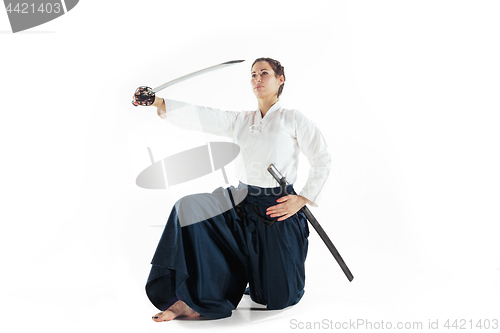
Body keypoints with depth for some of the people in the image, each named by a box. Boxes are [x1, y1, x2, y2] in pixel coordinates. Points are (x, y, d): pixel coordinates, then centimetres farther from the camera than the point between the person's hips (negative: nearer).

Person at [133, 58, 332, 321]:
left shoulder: (293, 119, -2)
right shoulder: (240, 121, 10)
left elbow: (322, 161, 0)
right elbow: (202, 117, -4)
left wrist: (302, 199, -9)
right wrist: (157, 102, -17)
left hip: (278, 208, -4)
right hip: (243, 204, 4)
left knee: (277, 299, -4)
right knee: (189, 209, -21)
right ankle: (192, 299, -16)